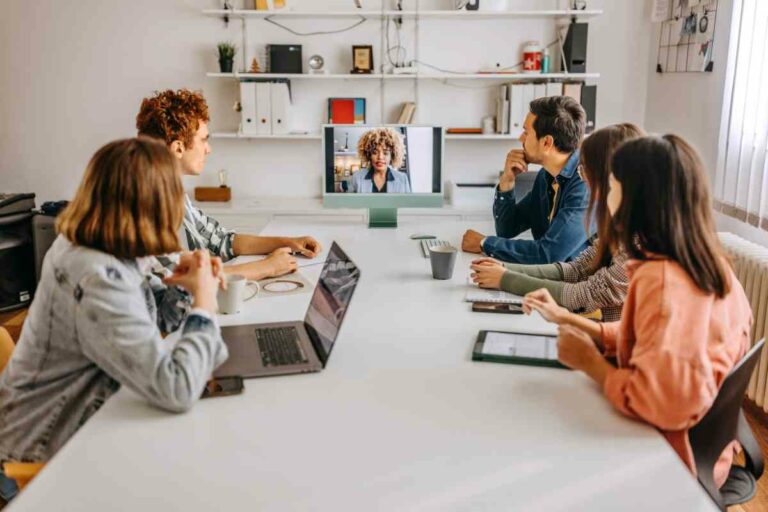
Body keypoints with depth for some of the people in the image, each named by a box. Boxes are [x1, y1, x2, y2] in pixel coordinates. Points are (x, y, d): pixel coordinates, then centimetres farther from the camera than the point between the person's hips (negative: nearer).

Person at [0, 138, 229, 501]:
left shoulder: (82, 245, -3)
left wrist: (177, 284, -5)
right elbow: (176, 390, -39)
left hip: (72, 411, 8)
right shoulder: (99, 280, -32)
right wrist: (204, 301, -25)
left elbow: (134, 315, 14)